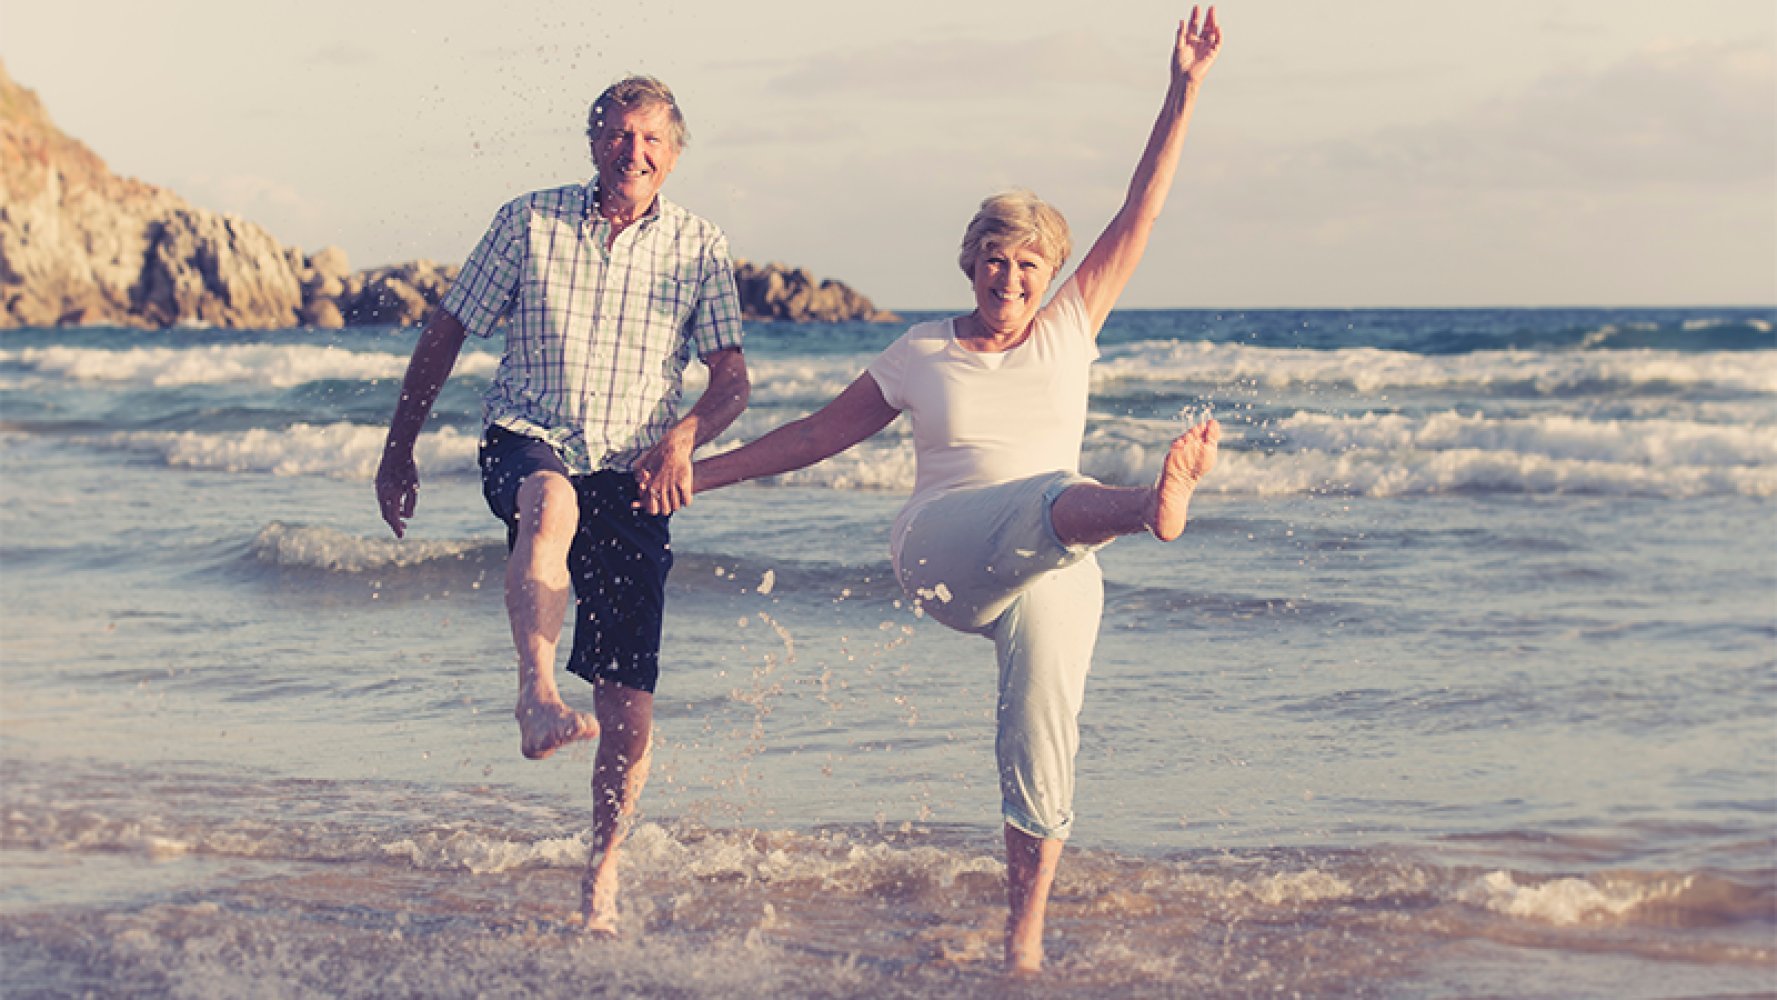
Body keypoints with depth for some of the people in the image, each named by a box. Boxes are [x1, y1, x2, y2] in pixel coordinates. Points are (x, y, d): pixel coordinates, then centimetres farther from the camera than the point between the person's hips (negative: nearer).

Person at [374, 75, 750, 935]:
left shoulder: (699, 249, 4)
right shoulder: (529, 222, 2)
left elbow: (733, 378, -1)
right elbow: (446, 330, 8)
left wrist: (683, 436, -22)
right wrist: (399, 448, 8)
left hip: (630, 477, 1)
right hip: (528, 440, -1)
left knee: (629, 709, -1)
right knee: (552, 507, -42)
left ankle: (604, 869, 17)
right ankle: (537, 696, -52)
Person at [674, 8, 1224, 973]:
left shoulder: (1068, 330, 11)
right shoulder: (921, 354, 10)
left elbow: (1137, 216, 7)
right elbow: (818, 433, 18)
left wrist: (1183, 94, 3)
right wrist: (699, 471, 17)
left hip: (1049, 575, 2)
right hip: (942, 556, -2)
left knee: (1041, 749, -7)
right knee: (1057, 499, -34)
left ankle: (1023, 937, 5)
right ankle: (1151, 504, -70)